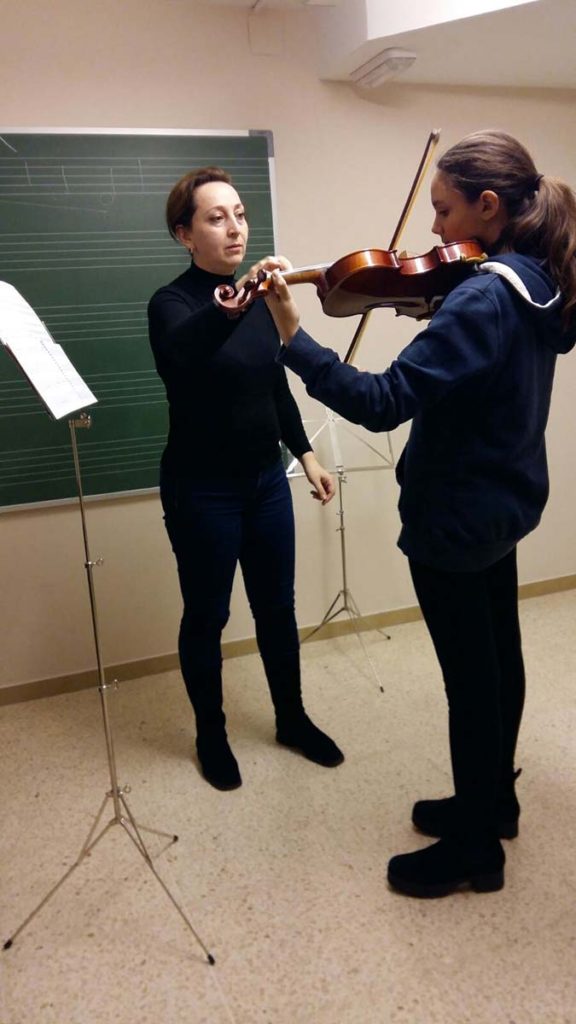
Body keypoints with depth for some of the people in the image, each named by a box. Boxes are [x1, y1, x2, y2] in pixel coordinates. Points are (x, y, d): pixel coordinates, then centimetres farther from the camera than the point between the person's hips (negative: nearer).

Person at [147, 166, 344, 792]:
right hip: (202, 490, -5)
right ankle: (211, 735, 30)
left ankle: (292, 719, 35)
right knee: (207, 616, 9)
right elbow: (185, 352, -37)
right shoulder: (171, 304, -13)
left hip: (266, 480, 6)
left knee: (277, 606, 16)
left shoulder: (259, 297, 5)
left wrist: (305, 454, 11)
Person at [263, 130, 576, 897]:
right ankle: (493, 802, 42)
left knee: (470, 679, 5)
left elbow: (382, 403, -32)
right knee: (499, 661, 20)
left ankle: (475, 848, 25)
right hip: (505, 501, 10)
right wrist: (431, 305, 6)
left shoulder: (482, 298, -25)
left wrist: (291, 335, -31)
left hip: (456, 517, -10)